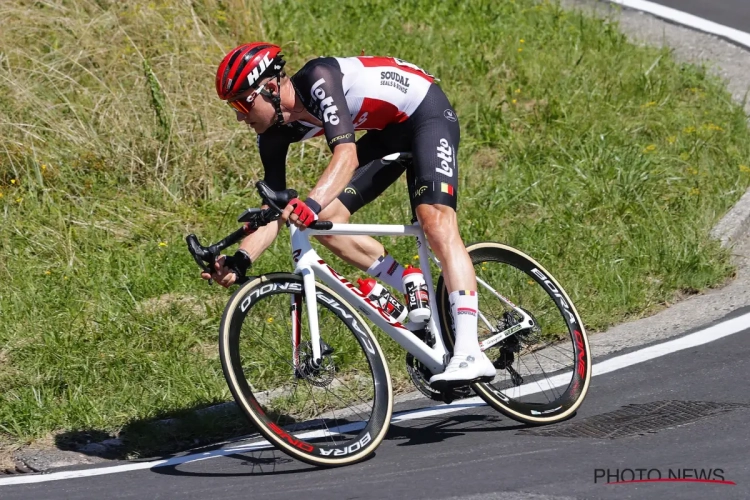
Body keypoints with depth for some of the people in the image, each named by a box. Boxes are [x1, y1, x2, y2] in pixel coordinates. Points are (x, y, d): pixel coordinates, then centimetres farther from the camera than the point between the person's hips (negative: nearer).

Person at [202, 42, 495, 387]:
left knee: (435, 221, -26)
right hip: (387, 131, 8)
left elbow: (347, 156, -43)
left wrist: (311, 205, -58)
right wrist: (240, 261, -24)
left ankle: (470, 355, -34)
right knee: (327, 221, -8)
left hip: (427, 112, -8)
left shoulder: (318, 80, -32)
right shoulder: (274, 134, -9)